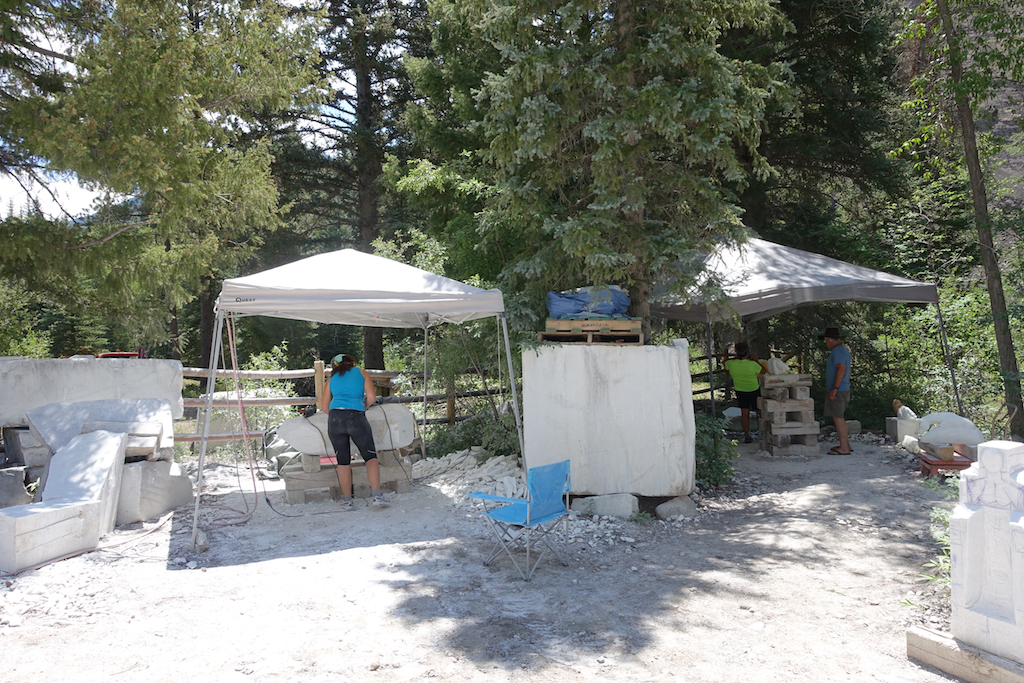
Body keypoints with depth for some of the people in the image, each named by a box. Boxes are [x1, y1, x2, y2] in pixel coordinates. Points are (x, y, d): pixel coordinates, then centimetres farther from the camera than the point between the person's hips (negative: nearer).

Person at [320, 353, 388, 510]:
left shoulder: (332, 379, 21)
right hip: (356, 417, -2)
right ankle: (377, 497, -4)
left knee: (343, 461, 10)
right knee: (371, 456, 7)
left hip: (335, 418, 2)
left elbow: (324, 407, 20)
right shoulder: (361, 372, 16)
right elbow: (372, 397, 5)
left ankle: (347, 501, 14)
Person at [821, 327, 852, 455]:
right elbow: (847, 371, 25)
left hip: (837, 391, -10)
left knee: (838, 418, -8)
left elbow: (842, 369, -24)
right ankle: (846, 445, 20)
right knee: (840, 418, 15)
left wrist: (834, 388, -24)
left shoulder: (837, 351, -14)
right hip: (844, 389, 10)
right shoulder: (844, 350, 19)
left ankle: (844, 448, -6)